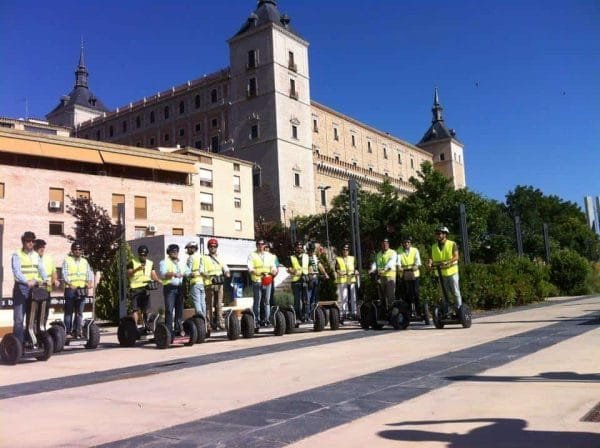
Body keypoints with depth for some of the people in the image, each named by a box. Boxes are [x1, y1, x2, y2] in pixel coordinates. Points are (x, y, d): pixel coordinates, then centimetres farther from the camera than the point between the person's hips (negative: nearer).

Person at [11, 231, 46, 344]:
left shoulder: (36, 255, 13)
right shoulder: (17, 255, -4)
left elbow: (41, 269, 6)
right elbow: (17, 271, -17)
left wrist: (45, 280, -13)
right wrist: (27, 282, -32)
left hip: (34, 288, 6)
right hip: (21, 288, -6)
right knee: (19, 318, -6)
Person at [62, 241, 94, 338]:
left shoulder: (85, 261, 18)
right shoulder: (67, 260, 5)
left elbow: (89, 273, 13)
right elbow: (65, 273, -6)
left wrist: (90, 282, -7)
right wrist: (70, 283, -21)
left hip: (82, 289, 4)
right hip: (70, 289, -4)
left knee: (79, 312, 5)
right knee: (69, 311, -2)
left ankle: (77, 330, 10)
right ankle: (67, 331, 3)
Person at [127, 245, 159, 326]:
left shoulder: (150, 263, 17)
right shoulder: (132, 262, 4)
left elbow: (153, 275, 8)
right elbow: (128, 275, -5)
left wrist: (158, 280, -13)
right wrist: (136, 269, -22)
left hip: (146, 289, 4)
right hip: (135, 288, -4)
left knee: (145, 310, 6)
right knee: (135, 309, -9)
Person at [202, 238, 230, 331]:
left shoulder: (220, 259, 22)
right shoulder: (205, 258, 5)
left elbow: (225, 269, 18)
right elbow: (203, 272, -2)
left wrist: (227, 273, -3)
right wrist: (207, 274, -20)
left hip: (219, 284, 5)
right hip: (209, 284, -4)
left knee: (219, 304, 3)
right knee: (209, 304, -4)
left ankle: (220, 322, 4)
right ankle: (209, 322, -2)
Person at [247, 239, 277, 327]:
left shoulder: (269, 256, 18)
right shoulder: (252, 255, 6)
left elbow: (273, 266, 14)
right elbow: (250, 268, -5)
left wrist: (274, 271, -9)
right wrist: (256, 272, -24)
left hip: (267, 281, 3)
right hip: (257, 281, -3)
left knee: (266, 301, 4)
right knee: (257, 301, -3)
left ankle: (265, 319, 8)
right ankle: (257, 320, 1)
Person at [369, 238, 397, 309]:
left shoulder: (393, 253, 2)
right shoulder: (378, 254, 18)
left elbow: (391, 262, -15)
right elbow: (375, 262, 6)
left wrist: (385, 269, -33)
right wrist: (372, 269, -17)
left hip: (390, 277, -5)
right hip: (380, 277, 5)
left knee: (390, 296, -9)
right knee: (381, 295, 8)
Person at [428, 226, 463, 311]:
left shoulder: (452, 244, -4)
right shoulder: (434, 247, 8)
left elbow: (456, 257, -13)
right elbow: (432, 257, 2)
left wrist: (447, 262, -29)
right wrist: (430, 262, -21)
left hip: (451, 271, -4)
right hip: (440, 273, 4)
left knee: (455, 292, 1)